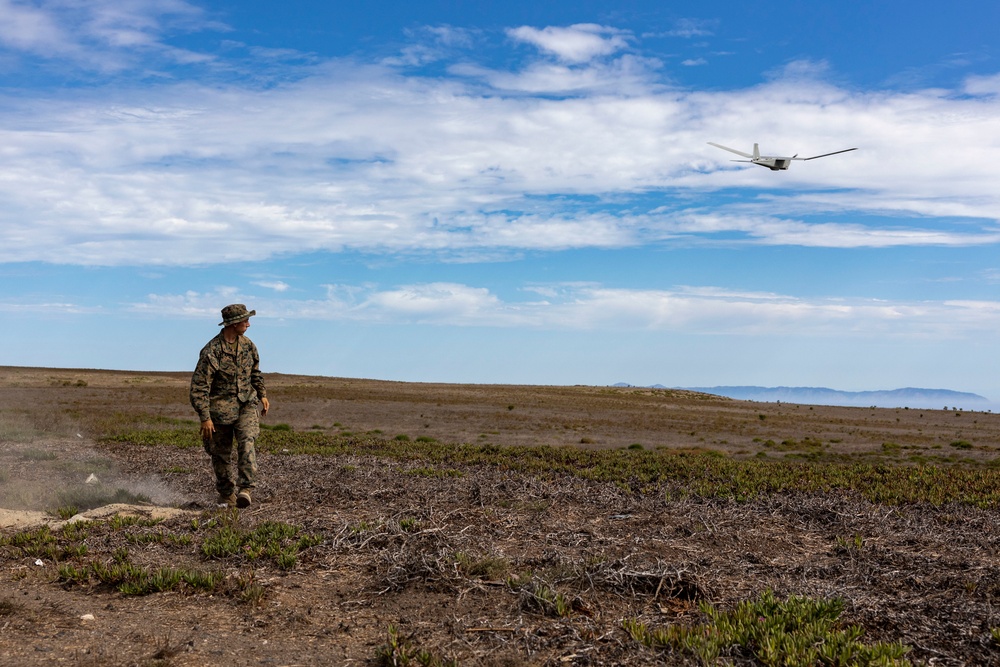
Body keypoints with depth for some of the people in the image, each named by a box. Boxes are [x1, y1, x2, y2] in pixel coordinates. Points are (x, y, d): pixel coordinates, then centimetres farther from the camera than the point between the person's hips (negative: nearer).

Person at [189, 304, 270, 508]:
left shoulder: (248, 345, 3)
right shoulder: (211, 351, -15)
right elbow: (199, 387, -15)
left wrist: (262, 395, 17)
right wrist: (205, 417, -18)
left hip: (246, 404, 3)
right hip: (220, 408, -3)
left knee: (246, 442, -21)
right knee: (221, 455, 6)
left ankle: (245, 489, -26)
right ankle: (227, 497, 24)